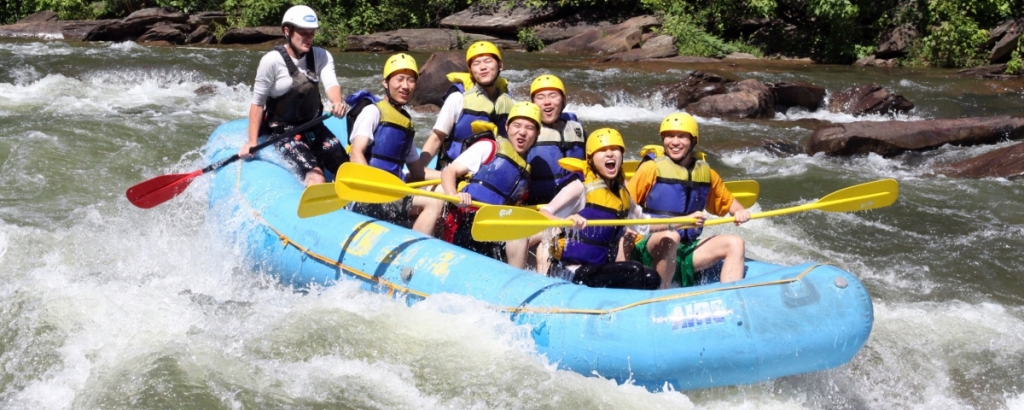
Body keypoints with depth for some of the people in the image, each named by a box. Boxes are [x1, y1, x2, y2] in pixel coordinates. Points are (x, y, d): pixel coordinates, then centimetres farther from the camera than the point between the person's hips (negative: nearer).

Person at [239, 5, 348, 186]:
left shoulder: (321, 56, -2)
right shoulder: (272, 60, -16)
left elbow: (331, 83, -21)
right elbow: (257, 103, -11)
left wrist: (337, 102, -44)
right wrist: (252, 142, -17)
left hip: (313, 127, 6)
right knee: (315, 177, -25)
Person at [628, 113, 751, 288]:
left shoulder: (706, 173, 11)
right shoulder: (651, 169, -5)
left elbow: (727, 200, 26)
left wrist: (740, 212, 4)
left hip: (685, 251, 6)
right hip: (650, 251, -6)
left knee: (734, 243, -7)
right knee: (670, 237, -36)